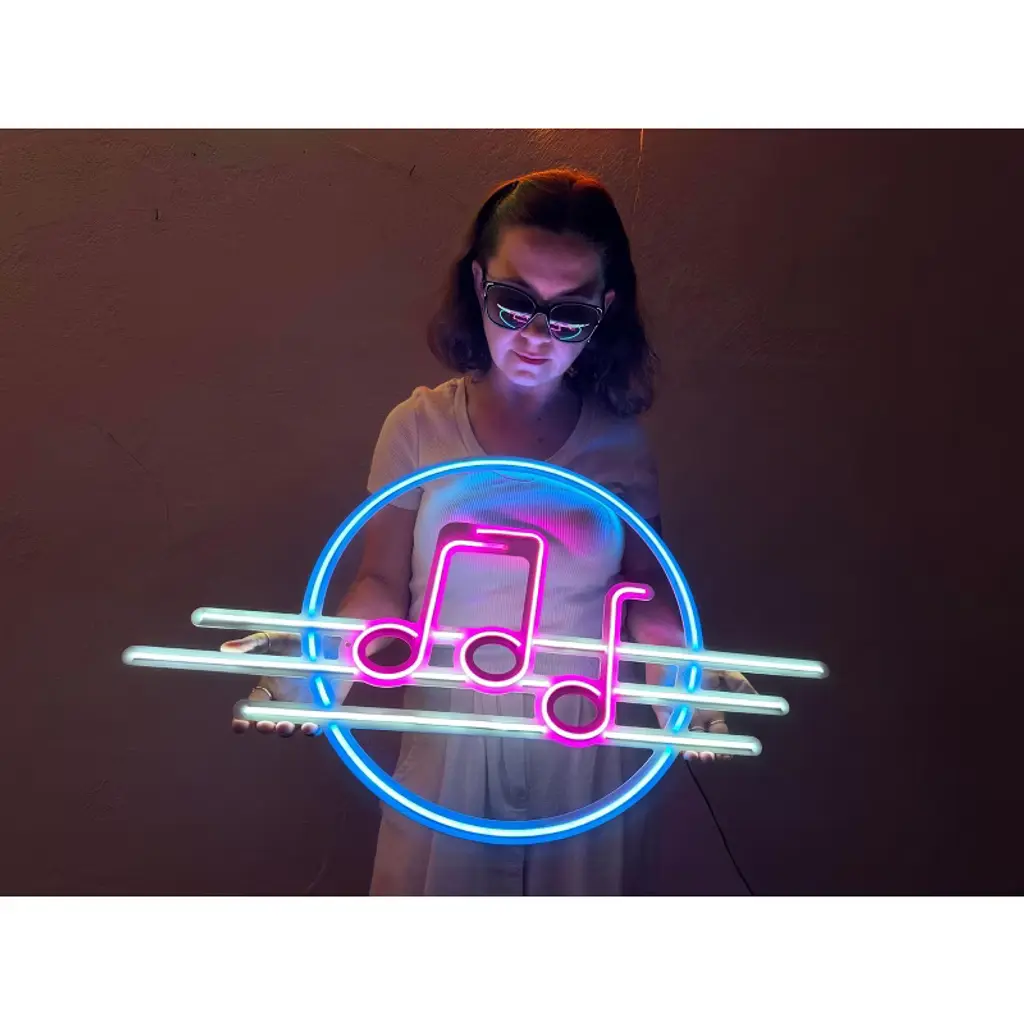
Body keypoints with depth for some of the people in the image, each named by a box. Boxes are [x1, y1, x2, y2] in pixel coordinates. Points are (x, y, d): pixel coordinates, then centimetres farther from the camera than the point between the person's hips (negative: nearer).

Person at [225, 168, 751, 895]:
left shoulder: (619, 441, -7)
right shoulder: (419, 429, -10)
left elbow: (645, 588, 1)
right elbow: (384, 587, -4)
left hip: (582, 740, 1)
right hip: (451, 732, 0)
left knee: (569, 881, 20)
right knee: (435, 882, 18)